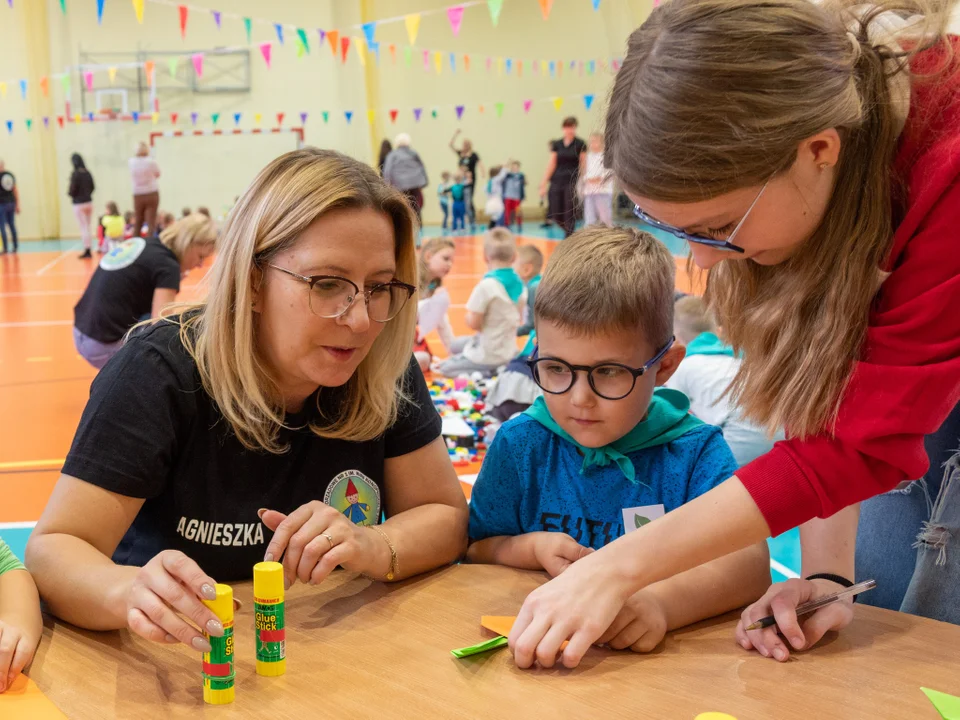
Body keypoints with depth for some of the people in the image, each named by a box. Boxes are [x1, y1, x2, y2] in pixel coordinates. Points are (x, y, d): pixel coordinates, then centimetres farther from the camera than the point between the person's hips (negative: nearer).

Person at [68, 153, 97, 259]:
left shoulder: (75, 174, -15)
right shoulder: (87, 173, 2)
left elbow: (72, 189, -15)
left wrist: (69, 192, 6)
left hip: (79, 204, -6)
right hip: (89, 202, 6)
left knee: (84, 228, -1)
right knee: (88, 227, 14)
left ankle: (87, 251, 1)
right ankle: (88, 250, 17)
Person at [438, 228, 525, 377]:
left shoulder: (486, 286, -23)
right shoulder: (520, 285, -2)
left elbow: (473, 323, -19)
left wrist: (468, 317, 2)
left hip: (488, 356, -8)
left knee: (446, 368, 11)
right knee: (455, 346, 27)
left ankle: (488, 374, -6)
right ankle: (500, 368, 12)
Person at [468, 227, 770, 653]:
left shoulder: (694, 452, -6)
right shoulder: (520, 443, 2)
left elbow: (750, 562, -19)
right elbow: (475, 551, 12)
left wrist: (662, 603, -37)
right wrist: (532, 549, -9)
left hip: (670, 654, -2)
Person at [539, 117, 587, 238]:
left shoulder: (580, 144, -1)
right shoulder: (557, 144, 8)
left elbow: (583, 165, -1)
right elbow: (551, 164, 9)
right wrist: (544, 183, 5)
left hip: (572, 182, -3)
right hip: (557, 181, 3)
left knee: (569, 214, -6)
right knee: (555, 215, 1)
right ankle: (568, 232, 26)